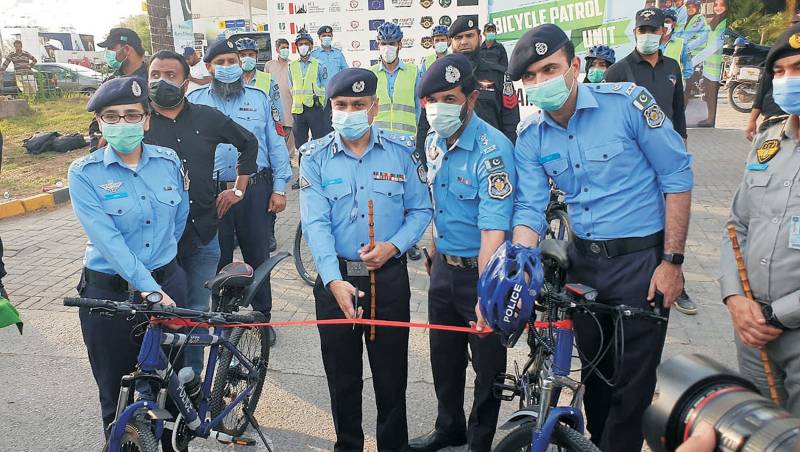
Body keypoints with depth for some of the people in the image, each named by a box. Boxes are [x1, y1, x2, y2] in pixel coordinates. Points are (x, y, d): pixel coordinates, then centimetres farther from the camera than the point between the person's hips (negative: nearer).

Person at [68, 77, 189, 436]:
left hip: (169, 283, 3)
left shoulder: (168, 161, -1)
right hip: (110, 293, -3)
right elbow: (107, 238, -20)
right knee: (118, 396, 12)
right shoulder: (84, 173, -11)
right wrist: (147, 288, -26)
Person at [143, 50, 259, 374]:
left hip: (203, 235, 3)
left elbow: (248, 142, 19)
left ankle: (193, 378, 30)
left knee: (198, 311, 13)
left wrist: (238, 188, 16)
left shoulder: (207, 118, 6)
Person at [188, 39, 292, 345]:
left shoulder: (258, 98, 8)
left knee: (258, 256, 8)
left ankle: (263, 317, 24)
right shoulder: (194, 101, 7)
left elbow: (275, 144, 6)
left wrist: (280, 187, 0)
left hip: (255, 190, 0)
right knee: (218, 259, 10)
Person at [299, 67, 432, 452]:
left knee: (392, 374, 10)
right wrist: (334, 280, -23)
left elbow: (420, 209, 2)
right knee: (342, 376, 14)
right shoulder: (316, 158, -2)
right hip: (335, 279, 1)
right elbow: (315, 223, -11)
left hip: (389, 277, 0)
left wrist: (394, 246, -16)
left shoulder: (400, 152, 0)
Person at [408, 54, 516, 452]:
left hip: (481, 270, -7)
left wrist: (485, 295, -35)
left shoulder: (493, 150, -23)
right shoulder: (434, 141, 1)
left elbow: (493, 230, -30)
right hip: (443, 267, 7)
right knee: (444, 355, 21)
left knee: (488, 364, 10)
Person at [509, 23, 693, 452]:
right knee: (594, 372, 19)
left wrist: (673, 260, -12)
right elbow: (530, 210, -3)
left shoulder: (627, 101, -14)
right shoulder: (530, 138, -1)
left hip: (641, 260, -4)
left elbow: (677, 177, -10)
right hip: (583, 262, 4)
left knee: (632, 383, 3)